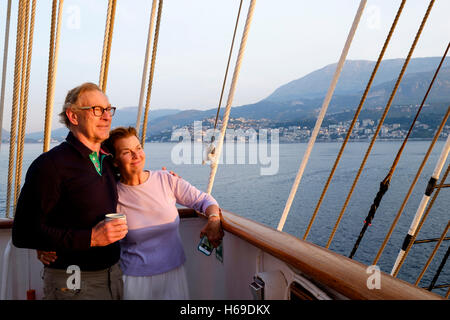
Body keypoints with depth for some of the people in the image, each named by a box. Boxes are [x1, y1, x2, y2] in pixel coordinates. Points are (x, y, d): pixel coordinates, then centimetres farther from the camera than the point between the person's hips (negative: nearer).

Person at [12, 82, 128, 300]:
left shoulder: (107, 161, 7)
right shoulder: (50, 165, -15)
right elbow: (24, 234, -18)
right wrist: (90, 238, -23)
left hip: (113, 275, 7)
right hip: (72, 284, -7)